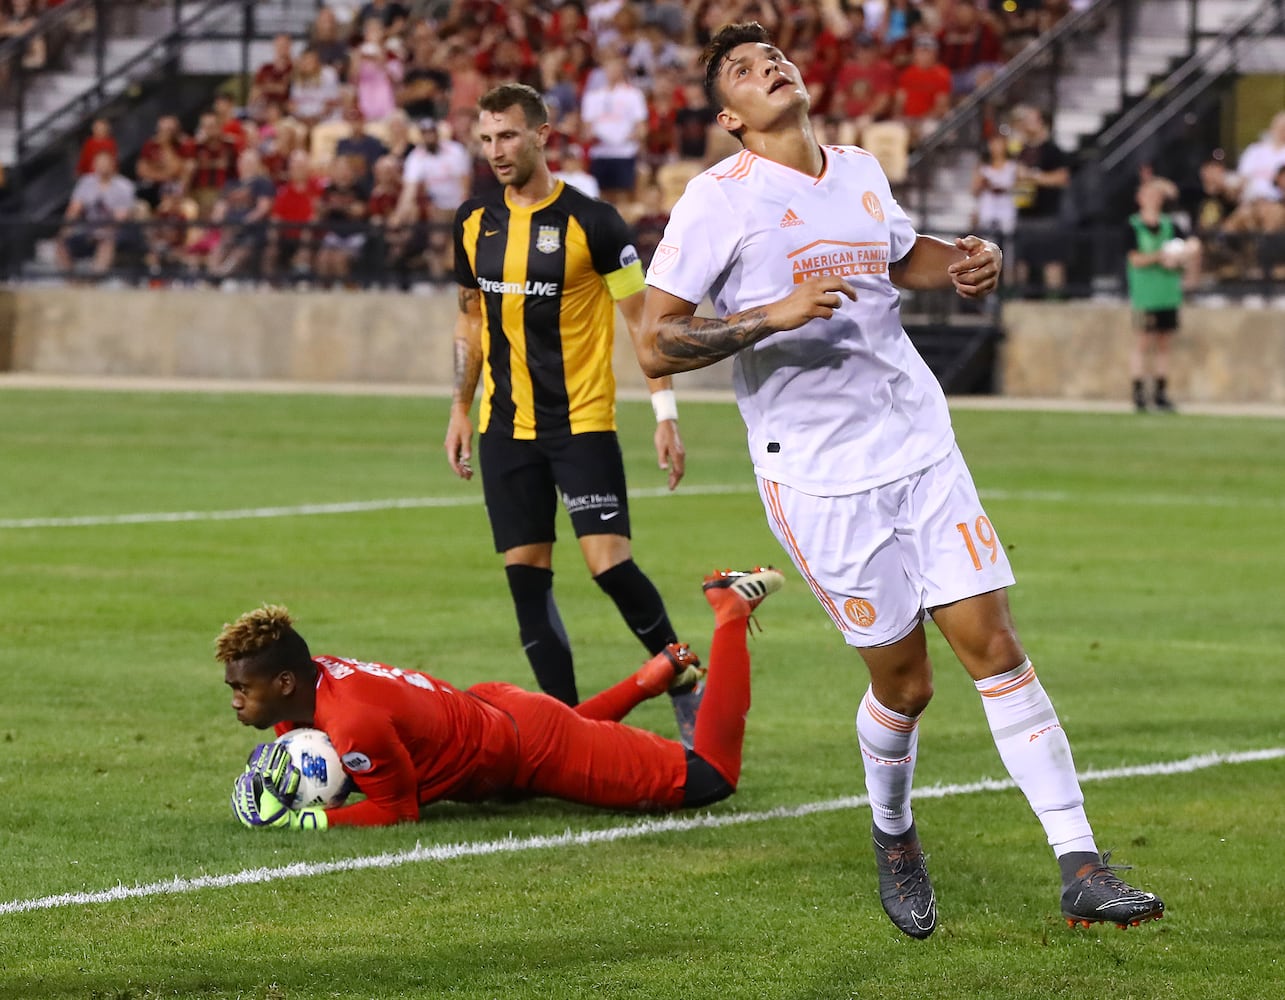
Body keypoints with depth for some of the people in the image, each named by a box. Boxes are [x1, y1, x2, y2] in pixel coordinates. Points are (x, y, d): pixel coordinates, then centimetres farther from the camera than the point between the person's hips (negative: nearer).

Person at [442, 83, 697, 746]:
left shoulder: (591, 221, -10)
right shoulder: (474, 222, 6)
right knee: (526, 578, 1)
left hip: (582, 423, -5)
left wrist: (666, 414, -10)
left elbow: (643, 319, -6)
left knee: (609, 563, -14)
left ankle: (685, 686, 7)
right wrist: (461, 408, 16)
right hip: (505, 429, 5)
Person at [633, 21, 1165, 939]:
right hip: (818, 476, -5)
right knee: (904, 683, -1)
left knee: (995, 646, -4)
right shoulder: (720, 200, -8)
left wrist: (964, 263, 10)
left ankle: (1082, 871, -5)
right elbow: (655, 345, -12)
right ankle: (894, 838, 30)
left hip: (923, 448, 5)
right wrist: (773, 315, -24)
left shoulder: (859, 172, 11)